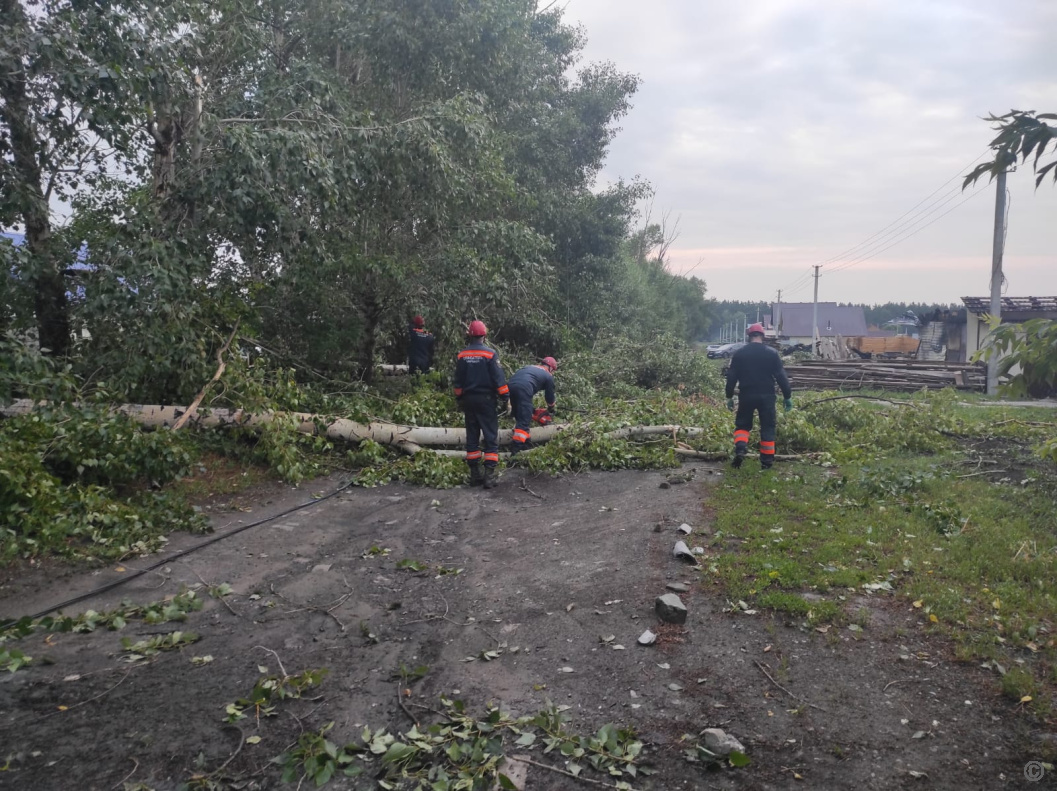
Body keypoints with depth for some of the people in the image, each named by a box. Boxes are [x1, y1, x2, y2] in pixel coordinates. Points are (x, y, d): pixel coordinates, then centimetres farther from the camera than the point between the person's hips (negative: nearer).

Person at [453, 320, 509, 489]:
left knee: (472, 437, 12)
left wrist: (459, 399, 19)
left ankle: (475, 474, 14)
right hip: (486, 399, -4)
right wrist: (506, 398, -6)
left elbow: (458, 381, 9)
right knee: (491, 437, -1)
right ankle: (489, 475, -7)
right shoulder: (490, 354, -11)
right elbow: (498, 378, -12)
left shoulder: (462, 355, 2)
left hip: (469, 399, 4)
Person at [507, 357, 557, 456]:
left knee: (519, 416, 19)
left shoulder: (529, 367, 37)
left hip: (511, 386, 6)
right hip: (523, 389, -6)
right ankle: (516, 447, -17)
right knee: (524, 420, -6)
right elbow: (550, 396, 29)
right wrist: (551, 411, 49)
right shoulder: (548, 376, 21)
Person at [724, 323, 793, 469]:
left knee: (742, 425, 14)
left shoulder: (739, 353, 1)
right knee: (767, 428, 9)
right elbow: (781, 377, -2)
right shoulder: (771, 353, -2)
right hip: (766, 396, -1)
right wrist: (788, 397, 5)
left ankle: (740, 450, -11)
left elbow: (731, 377, 2)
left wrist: (729, 397, 11)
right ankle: (767, 461, 9)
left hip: (746, 395, 1)